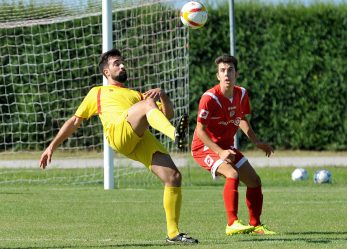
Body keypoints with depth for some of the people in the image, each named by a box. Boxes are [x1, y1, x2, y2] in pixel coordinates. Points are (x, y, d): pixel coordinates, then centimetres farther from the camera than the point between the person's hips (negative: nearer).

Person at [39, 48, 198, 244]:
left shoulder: (137, 95, 41)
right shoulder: (98, 93, 36)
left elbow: (169, 114, 30)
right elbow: (75, 121, 35)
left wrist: (163, 95, 8)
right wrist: (52, 147, 27)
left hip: (143, 139, 4)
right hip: (118, 131, -4)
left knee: (174, 177, -15)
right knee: (149, 103, -32)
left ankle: (173, 233, -6)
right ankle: (175, 134, -60)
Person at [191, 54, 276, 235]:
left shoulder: (241, 94, -2)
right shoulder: (209, 98, -24)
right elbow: (200, 130, -22)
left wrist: (257, 142, 6)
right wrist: (220, 152, -29)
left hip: (226, 147, 8)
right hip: (204, 147, -8)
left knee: (254, 181, 5)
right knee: (233, 174, -31)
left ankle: (255, 225, 20)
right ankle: (232, 224, -32)